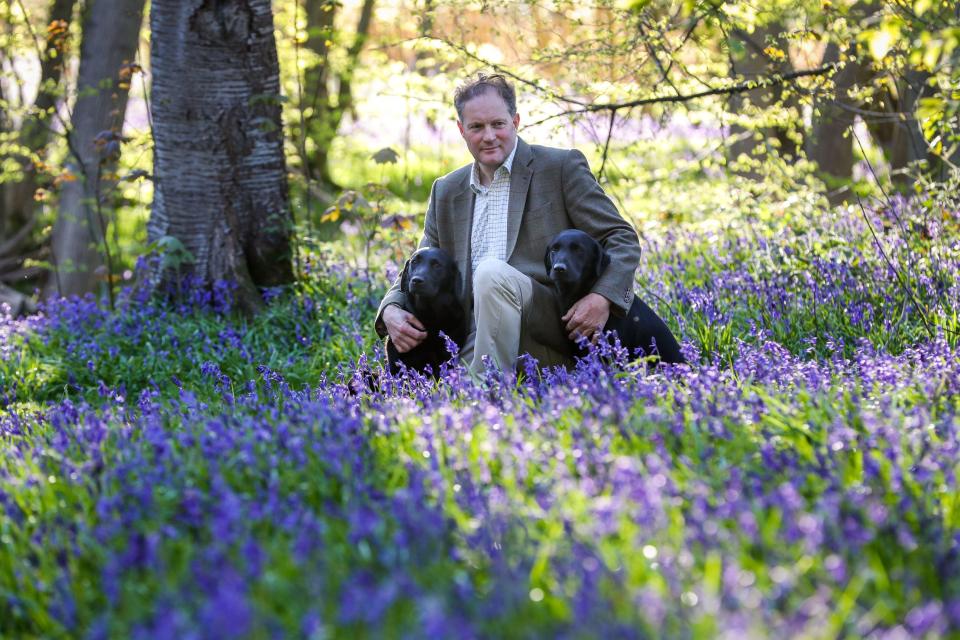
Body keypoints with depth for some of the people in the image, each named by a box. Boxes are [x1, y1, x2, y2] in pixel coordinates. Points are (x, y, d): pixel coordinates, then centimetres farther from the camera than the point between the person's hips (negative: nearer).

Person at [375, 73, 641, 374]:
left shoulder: (562, 167, 5)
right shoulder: (446, 191, 20)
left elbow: (623, 239, 2)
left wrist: (602, 297, -18)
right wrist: (391, 310, -1)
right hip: (476, 344, 3)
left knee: (492, 272, -31)